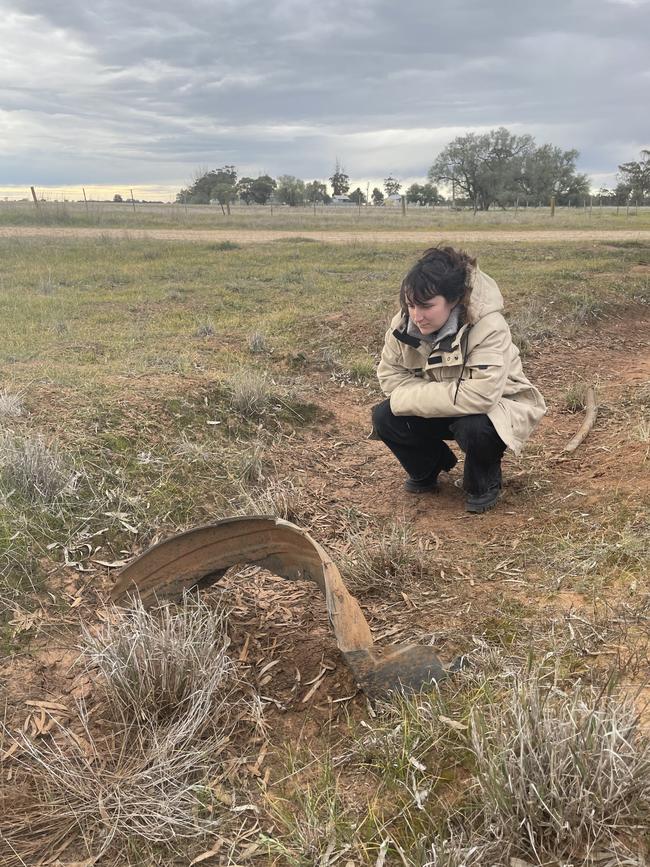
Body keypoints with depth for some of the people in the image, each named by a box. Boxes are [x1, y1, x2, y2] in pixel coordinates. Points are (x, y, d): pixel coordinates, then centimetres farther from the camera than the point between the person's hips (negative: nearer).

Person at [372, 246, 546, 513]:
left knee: (474, 427, -39)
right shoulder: (405, 323, -15)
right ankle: (427, 470, 14)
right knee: (384, 417, -17)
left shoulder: (488, 327, -32)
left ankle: (484, 484, -2)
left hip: (494, 409, -5)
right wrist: (434, 396, -23)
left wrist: (418, 396, -32)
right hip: (441, 412, 5)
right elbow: (390, 374, -6)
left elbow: (480, 395, -40)